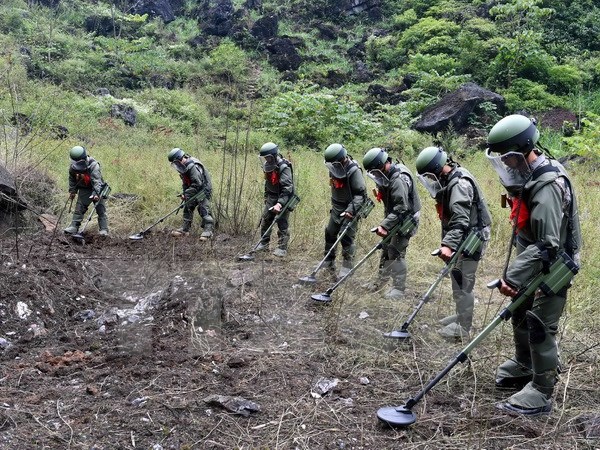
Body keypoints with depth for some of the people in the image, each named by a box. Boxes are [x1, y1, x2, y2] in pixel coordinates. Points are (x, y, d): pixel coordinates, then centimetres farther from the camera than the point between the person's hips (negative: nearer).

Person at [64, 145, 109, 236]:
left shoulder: (93, 165, -27)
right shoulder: (73, 167, -9)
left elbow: (97, 180, -33)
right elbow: (72, 179, 10)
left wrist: (96, 193, -42)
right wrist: (72, 190, 9)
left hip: (96, 189, -4)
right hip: (84, 190, 4)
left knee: (101, 210, -5)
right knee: (79, 208, -1)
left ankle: (104, 230, -3)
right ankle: (74, 226, 2)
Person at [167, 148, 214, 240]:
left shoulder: (193, 166, -26)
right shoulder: (184, 167, 6)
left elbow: (197, 183, -29)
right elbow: (185, 182, 13)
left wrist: (187, 193, -23)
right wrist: (184, 193, -1)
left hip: (203, 190, -10)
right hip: (194, 192, 10)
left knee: (203, 209, -15)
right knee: (188, 208, 10)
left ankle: (208, 230, -13)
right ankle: (185, 229, 17)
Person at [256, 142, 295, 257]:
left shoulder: (284, 168, -21)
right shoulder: (269, 167, 5)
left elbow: (287, 188, -28)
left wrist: (280, 203, -35)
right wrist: (266, 198, 20)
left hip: (284, 199, -8)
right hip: (271, 198, 8)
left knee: (282, 224, -7)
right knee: (265, 220, 9)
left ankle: (282, 248, -1)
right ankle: (263, 244, 22)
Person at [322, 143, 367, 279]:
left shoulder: (354, 171, -23)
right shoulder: (335, 168, 0)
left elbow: (361, 194, -23)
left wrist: (351, 209, -31)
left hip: (350, 209, -8)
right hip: (337, 208, 8)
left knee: (346, 237, -11)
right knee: (330, 233, 12)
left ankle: (347, 266, -1)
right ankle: (329, 261, 27)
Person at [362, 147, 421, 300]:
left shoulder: (398, 180, -29)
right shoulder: (388, 175, 1)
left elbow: (401, 209, -32)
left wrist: (384, 225, -35)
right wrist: (385, 223, 7)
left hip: (406, 219, -9)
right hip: (394, 217, 9)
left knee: (396, 252, -8)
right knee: (386, 247, 17)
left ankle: (399, 288, 2)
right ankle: (382, 277, 34)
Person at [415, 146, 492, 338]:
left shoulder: (459, 184, -23)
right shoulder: (450, 179, 9)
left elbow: (460, 220, -32)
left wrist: (448, 244, -40)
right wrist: (448, 242, 19)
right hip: (462, 238, 10)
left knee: (463, 283, -4)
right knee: (458, 280, 18)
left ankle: (463, 327, 6)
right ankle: (461, 316, 32)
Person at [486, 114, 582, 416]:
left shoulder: (547, 187, -28)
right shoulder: (530, 176, 3)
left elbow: (547, 245, -32)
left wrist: (514, 276, -36)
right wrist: (516, 271, 16)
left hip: (552, 268, -10)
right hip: (534, 263, 10)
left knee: (540, 328, -4)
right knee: (520, 317, 21)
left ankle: (541, 394, 8)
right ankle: (524, 366, 42)